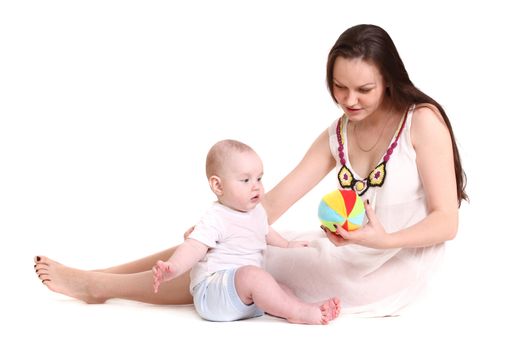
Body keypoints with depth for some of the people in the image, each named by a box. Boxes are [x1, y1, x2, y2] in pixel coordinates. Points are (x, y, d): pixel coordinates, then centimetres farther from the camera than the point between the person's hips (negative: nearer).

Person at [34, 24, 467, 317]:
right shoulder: (338, 135, 6)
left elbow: (446, 221, -17)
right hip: (349, 254, 6)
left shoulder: (422, 120, -13)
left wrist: (383, 239, -34)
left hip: (392, 271, -6)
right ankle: (99, 277, 10)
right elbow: (274, 203, 0)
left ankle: (99, 286, 3)